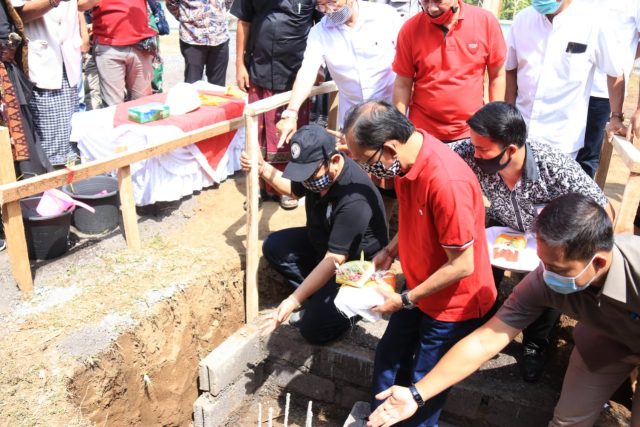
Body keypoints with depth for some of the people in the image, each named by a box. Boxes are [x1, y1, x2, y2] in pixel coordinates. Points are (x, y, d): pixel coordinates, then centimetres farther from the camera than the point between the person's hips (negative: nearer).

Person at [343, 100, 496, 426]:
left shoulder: (447, 182, -35)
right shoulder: (405, 156, -9)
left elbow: (462, 265, -27)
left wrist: (405, 300, -19)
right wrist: (390, 250, -3)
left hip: (454, 302, -8)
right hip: (419, 289, 8)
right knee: (388, 357, 22)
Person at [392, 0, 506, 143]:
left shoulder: (486, 21, -5)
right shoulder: (410, 29, -6)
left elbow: (497, 76, 2)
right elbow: (402, 85, -2)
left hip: (471, 134, 1)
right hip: (423, 134, 0)